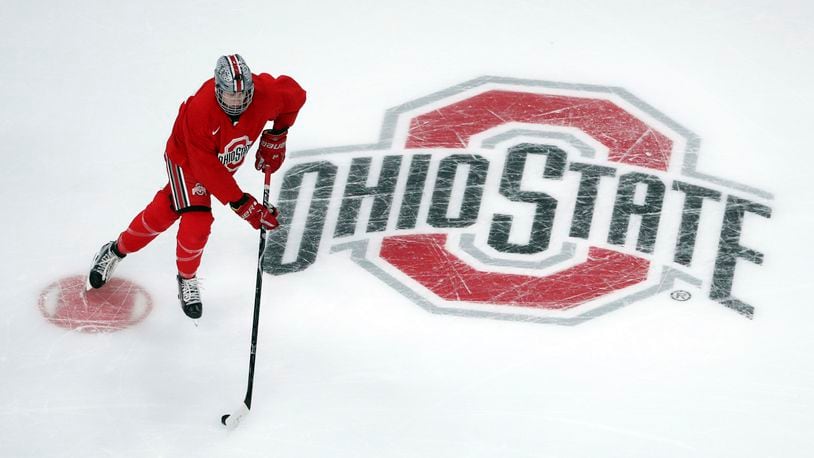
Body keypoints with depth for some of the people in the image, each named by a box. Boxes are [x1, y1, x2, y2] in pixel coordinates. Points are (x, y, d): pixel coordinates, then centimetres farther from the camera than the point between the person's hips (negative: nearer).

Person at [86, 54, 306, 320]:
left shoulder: (266, 93, -30)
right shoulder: (200, 111, -41)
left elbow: (295, 95, -6)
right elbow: (207, 170, -35)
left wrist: (275, 139, -5)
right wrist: (243, 205, -35)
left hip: (225, 159, 4)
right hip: (186, 158, -4)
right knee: (197, 222, -13)